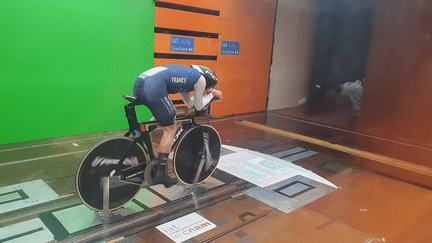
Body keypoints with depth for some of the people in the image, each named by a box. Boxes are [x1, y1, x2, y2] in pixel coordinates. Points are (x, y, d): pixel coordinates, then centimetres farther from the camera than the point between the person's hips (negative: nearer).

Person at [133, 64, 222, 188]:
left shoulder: (186, 73, 35)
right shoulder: (201, 79, 11)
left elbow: (189, 104, 42)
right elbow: (198, 107, 21)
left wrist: (211, 92, 45)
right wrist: (211, 93, 37)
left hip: (139, 82, 9)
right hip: (154, 88, -9)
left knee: (159, 116, 31)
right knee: (170, 129, 3)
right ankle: (160, 174, 3)